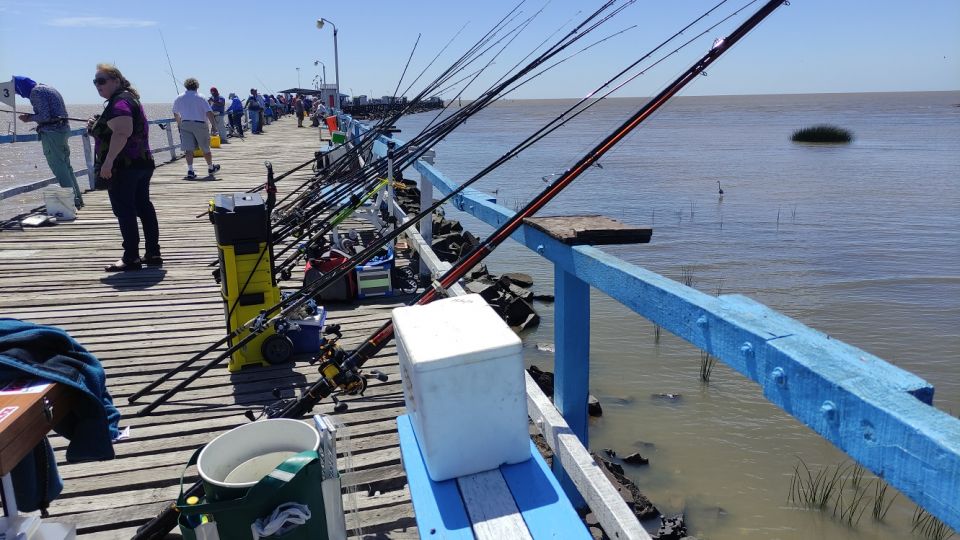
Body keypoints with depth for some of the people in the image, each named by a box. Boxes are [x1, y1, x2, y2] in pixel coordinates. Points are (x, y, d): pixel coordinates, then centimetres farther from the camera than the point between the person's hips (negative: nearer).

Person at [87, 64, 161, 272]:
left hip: (124, 167, -10)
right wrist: (96, 125, 16)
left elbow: (122, 133, -26)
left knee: (124, 211, -7)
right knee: (144, 207, 11)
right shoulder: (130, 98, 19)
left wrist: (108, 161, -27)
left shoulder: (119, 103, -13)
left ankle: (131, 258, -4)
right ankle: (153, 253, 15)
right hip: (142, 163, 10)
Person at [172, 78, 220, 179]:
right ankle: (210, 168, 27)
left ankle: (190, 171, -14)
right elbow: (209, 112, -12)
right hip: (199, 125, -3)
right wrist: (214, 125, -8)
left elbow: (175, 113, 18)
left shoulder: (179, 98, 9)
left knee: (189, 149, -2)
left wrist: (179, 123, 32)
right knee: (205, 148, 12)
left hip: (185, 124, 3)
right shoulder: (200, 97, -3)